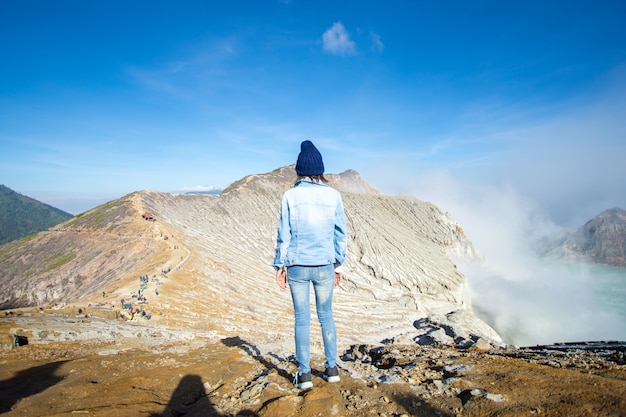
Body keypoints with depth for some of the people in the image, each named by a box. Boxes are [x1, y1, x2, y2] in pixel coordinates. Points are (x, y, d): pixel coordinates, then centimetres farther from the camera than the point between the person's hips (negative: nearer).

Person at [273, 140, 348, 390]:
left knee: (301, 319, 9)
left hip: (297, 266, -1)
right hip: (325, 266, 2)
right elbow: (340, 233, 2)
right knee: (326, 316, 16)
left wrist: (280, 265, 5)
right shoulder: (333, 195, -2)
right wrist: (338, 264, 11)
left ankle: (304, 374, 17)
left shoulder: (290, 196, -6)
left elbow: (284, 234, -3)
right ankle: (332, 368, 25)